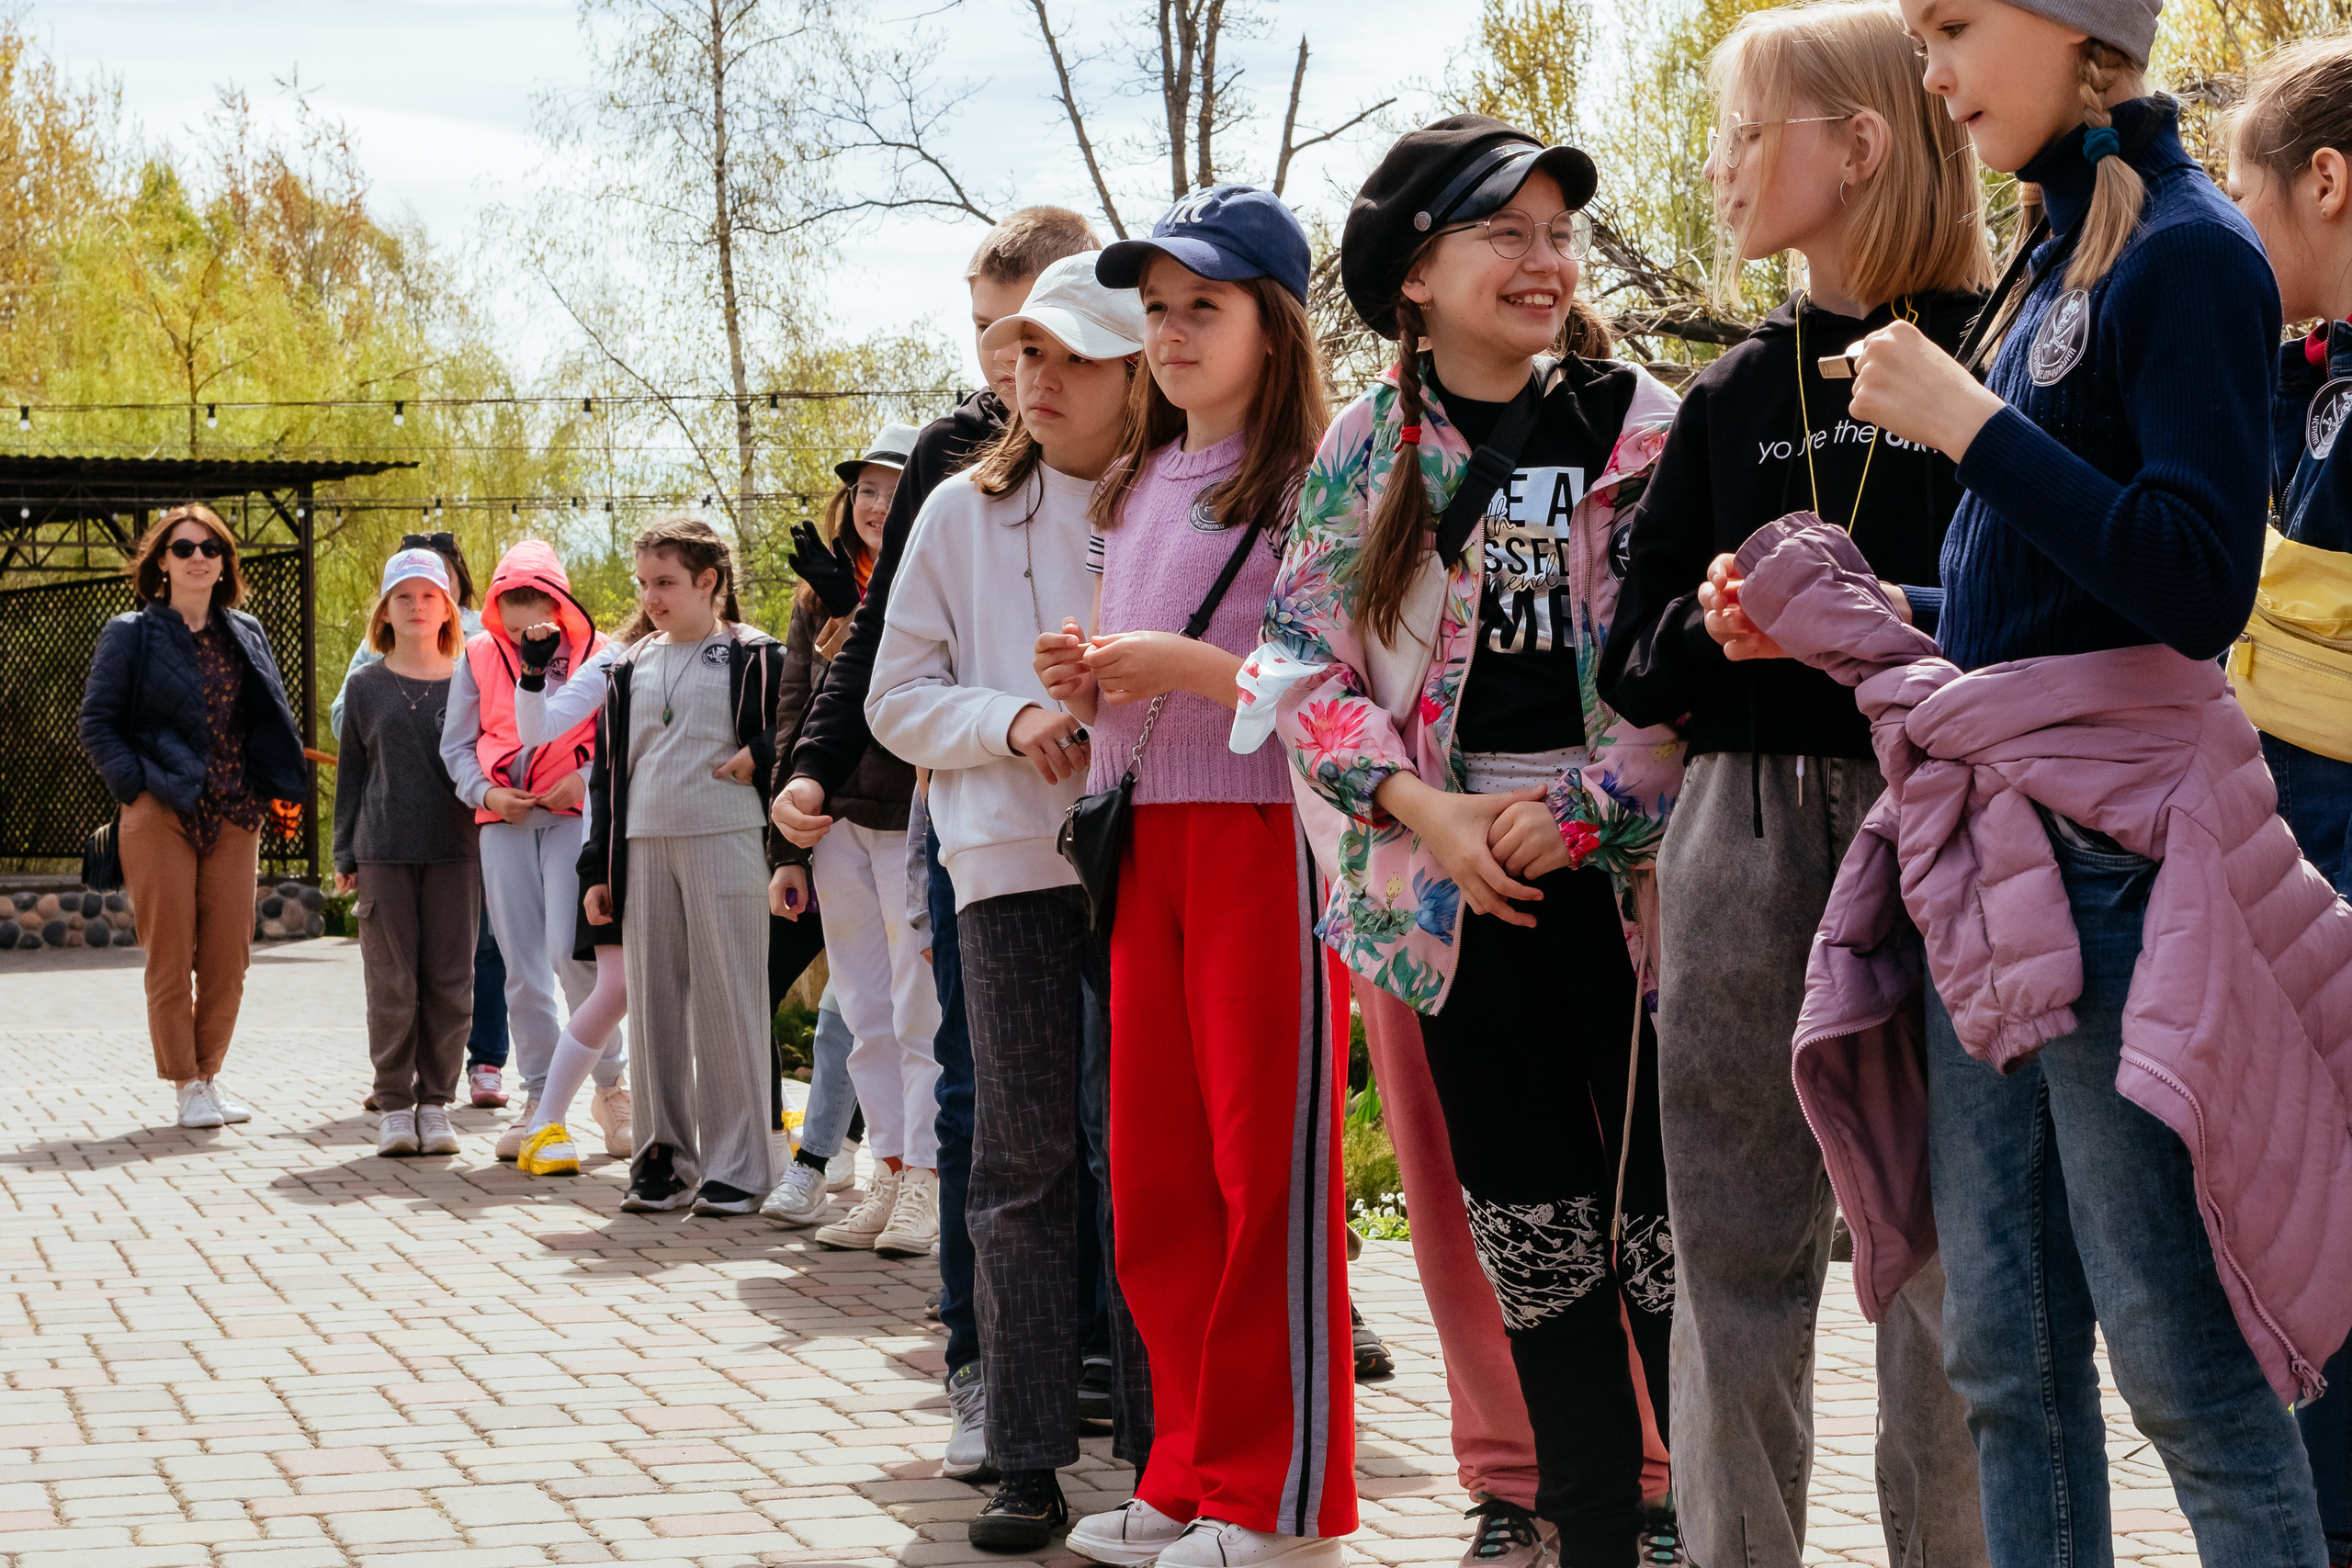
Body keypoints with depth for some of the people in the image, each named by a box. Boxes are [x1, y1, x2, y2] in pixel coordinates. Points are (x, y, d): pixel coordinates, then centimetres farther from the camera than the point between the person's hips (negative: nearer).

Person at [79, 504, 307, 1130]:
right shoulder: (130, 634, 2)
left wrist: (271, 792, 6)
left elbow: (271, 721, 19)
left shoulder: (246, 634, 14)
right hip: (160, 815, -4)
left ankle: (209, 1073, 18)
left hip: (232, 819, 4)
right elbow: (97, 725, 0)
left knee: (229, 958, 3)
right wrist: (138, 788, -10)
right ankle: (186, 1084, 7)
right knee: (171, 957, -2)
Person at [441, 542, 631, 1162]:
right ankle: (540, 1100, 12)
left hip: (575, 815, -3)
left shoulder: (594, 652, 2)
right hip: (504, 820, 3)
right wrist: (485, 792, -3)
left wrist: (588, 779, -11)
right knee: (522, 967, 3)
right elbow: (456, 742, 13)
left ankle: (612, 1083, 2)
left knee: (570, 950, -16)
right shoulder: (479, 654, 9)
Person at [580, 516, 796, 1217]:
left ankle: (736, 1167, 1)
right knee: (653, 1003, 6)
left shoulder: (754, 656, 2)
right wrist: (598, 868, 13)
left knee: (729, 1002, -5)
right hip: (644, 848, 5)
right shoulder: (631, 668, 17)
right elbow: (608, 770, 18)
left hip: (726, 844, -5)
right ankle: (663, 1159, 13)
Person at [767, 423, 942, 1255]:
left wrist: (857, 652, -21)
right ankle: (889, 1174, 14)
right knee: (864, 1017, 8)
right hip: (837, 826, 6)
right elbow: (793, 718, 14)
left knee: (919, 1014, -2)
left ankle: (924, 1184, 3)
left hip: (915, 825, -5)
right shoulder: (819, 598, 13)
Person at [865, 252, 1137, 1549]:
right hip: (1015, 858, 1)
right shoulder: (965, 513, 9)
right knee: (1024, 1154, 1)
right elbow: (897, 697, 10)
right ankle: (1028, 1459, 5)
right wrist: (1008, 722, -8)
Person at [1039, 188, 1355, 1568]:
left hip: (1269, 835, -7)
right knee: (1157, 1172, 9)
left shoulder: (1310, 483, -5)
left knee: (1271, 1167, -4)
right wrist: (1087, 683, 5)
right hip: (1146, 841, 8)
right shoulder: (1132, 493, 18)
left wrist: (1189, 667, -18)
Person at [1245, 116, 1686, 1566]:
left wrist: (1578, 812, -12)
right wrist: (1428, 812, -9)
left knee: (1667, 1214, -2)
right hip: (1459, 881, 2)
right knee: (1529, 1222, 8)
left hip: (1627, 866, -2)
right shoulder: (1365, 447, 7)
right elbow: (1310, 659, 4)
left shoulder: (1644, 425, 1)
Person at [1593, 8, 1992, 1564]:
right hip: (1746, 835, 5)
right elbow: (1636, 670, 11)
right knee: (1738, 1245, 7)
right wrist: (1723, 621, -9)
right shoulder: (1732, 398, 14)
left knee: (1950, 1250, -2)